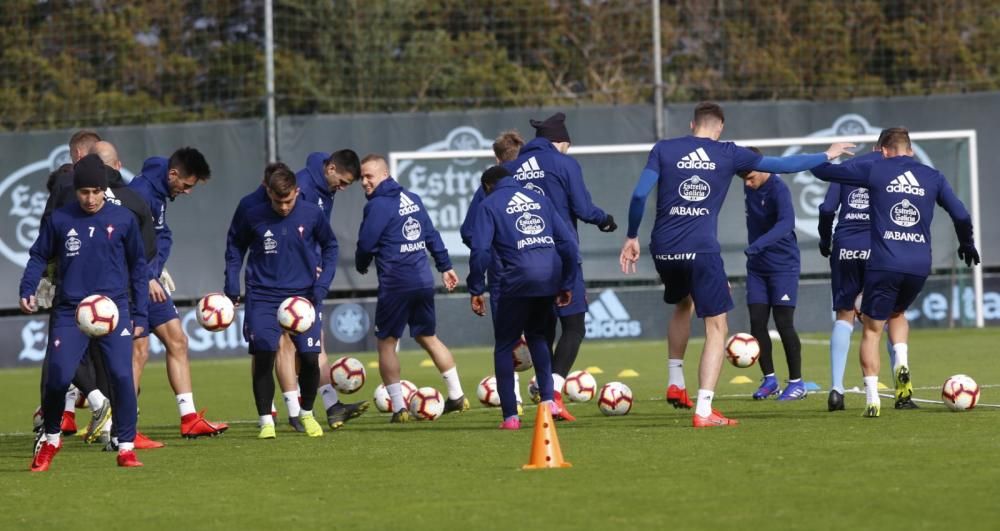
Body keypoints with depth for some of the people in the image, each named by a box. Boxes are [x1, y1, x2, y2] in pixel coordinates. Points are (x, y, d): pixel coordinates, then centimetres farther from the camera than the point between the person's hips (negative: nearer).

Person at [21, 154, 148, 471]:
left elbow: (138, 266, 12)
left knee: (122, 376, -13)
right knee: (58, 377, -10)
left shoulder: (123, 219, 4)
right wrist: (27, 289, -3)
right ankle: (50, 440, 16)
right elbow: (39, 256, 14)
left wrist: (140, 314, 9)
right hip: (69, 313, 0)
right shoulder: (59, 219, 3)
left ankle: (126, 447, -1)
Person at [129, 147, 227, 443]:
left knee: (177, 340, 10)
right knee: (138, 350, -10)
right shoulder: (141, 192, -19)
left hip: (150, 282, 10)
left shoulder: (159, 192, 11)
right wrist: (148, 279, -26)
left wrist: (158, 272, 15)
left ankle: (189, 419, 14)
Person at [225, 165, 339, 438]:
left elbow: (330, 247, 9)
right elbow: (235, 247, 10)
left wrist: (322, 283, -1)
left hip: (303, 295, 1)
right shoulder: (253, 217, -6)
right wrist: (232, 284, 3)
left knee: (309, 358, -2)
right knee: (263, 357, -10)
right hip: (263, 297, -1)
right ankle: (266, 421, 1)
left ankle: (306, 414, 23)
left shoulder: (312, 215, -5)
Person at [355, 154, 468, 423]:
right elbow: (432, 235, 17)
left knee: (387, 342, 3)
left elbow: (366, 244, -13)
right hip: (424, 280, 7)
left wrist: (361, 265, 8)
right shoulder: (413, 199, 12)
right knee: (428, 337, 19)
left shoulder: (378, 205, -12)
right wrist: (445, 266, 23)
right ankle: (457, 396, 21)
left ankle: (399, 407, -2)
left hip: (395, 284, -7)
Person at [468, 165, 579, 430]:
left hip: (518, 279, -4)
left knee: (504, 346, 10)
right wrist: (567, 284, 21)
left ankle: (510, 415, 5)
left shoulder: (489, 204, 9)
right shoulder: (539, 199, 21)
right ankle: (548, 399, 13)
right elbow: (569, 242, 16)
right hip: (550, 278, 4)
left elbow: (481, 251, -5)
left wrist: (476, 290, 1)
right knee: (537, 335, 27)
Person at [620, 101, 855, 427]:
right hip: (701, 250, -3)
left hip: (664, 249, 3)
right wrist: (826, 157, 25)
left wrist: (631, 237, 9)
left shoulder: (663, 150, 7)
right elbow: (781, 165, 12)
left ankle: (675, 384, 30)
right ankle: (703, 411, -7)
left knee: (683, 305, 32)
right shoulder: (728, 155, 6)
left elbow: (639, 195, -2)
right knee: (716, 327, 4)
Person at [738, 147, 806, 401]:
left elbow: (785, 223, -36)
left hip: (783, 266, -6)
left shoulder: (778, 190, -20)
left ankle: (796, 383, 3)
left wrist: (757, 246, -46)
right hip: (757, 266, 6)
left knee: (784, 323, -6)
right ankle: (769, 379, 12)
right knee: (757, 321, 1)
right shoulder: (749, 188, 2)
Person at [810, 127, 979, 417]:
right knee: (897, 312, 30)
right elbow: (961, 215, 10)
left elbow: (823, 172, 6)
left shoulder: (875, 170, 3)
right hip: (920, 266, 3)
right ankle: (902, 363, 3)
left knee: (872, 329, 8)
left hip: (884, 265, -3)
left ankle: (872, 398, -2)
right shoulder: (932, 177, 10)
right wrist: (967, 244, 29)